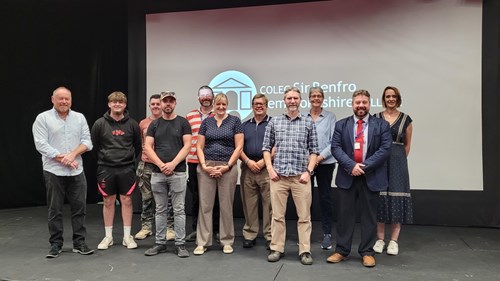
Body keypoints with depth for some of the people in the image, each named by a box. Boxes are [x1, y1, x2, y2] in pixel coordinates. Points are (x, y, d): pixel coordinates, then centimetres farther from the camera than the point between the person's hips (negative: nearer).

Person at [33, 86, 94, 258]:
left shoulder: (79, 118, 10)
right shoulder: (43, 118, 0)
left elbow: (87, 141, 4)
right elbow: (41, 144, -8)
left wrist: (73, 154, -13)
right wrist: (62, 158, -14)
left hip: (77, 171, 3)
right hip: (53, 171, -2)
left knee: (80, 208, 5)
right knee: (55, 210, 5)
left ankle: (79, 243, 16)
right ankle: (56, 244, 17)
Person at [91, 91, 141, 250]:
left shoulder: (132, 124, 1)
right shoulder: (100, 123, -2)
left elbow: (138, 145, 11)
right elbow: (93, 144, 7)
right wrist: (104, 158, 10)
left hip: (127, 168, 0)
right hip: (106, 168, 0)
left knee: (127, 201, 4)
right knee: (108, 202, 7)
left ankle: (127, 236, 14)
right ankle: (108, 236, 19)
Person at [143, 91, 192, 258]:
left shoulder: (183, 123, 3)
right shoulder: (154, 124, 10)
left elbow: (187, 146, -4)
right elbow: (148, 147, 3)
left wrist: (173, 164, -15)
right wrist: (161, 165, -11)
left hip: (178, 172, -3)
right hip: (157, 173, 3)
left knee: (179, 210, 1)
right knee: (160, 210, 10)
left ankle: (180, 244, 8)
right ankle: (160, 243, 19)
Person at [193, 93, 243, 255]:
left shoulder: (234, 121, 3)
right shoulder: (206, 122, 10)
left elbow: (239, 146, -2)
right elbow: (199, 147, 8)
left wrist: (227, 166, -10)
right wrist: (204, 165, -6)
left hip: (227, 167, -2)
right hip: (206, 167, 2)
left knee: (226, 205, 4)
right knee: (205, 205, 3)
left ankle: (227, 241, 18)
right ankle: (202, 242, 13)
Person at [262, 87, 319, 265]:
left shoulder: (309, 122, 6)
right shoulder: (274, 122, 8)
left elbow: (314, 150, 5)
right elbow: (266, 147, 10)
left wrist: (308, 171, -5)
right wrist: (270, 168, -1)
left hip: (300, 176, 0)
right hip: (278, 175, 1)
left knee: (304, 215, 3)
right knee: (277, 214, 5)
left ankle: (305, 251, 12)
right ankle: (277, 248, 16)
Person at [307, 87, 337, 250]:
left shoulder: (330, 117, 3)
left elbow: (334, 141, -1)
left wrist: (321, 157, -11)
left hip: (325, 162, -1)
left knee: (325, 197, 3)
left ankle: (327, 234, 11)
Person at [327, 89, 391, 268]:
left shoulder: (382, 125, 3)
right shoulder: (341, 125, 7)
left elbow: (385, 149, -6)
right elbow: (335, 148, -3)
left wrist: (364, 166, -15)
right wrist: (351, 165, -16)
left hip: (371, 177, -1)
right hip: (347, 176, 1)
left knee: (368, 215, 7)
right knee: (345, 214, 6)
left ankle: (367, 252, 18)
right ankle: (341, 250, 16)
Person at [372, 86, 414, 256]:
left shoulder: (406, 119, 5)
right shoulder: (375, 119, 5)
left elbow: (407, 144, 11)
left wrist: (399, 159, 9)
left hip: (398, 162, 0)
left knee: (397, 197, -1)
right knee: (379, 197, 1)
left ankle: (394, 241, 7)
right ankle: (380, 239, 11)